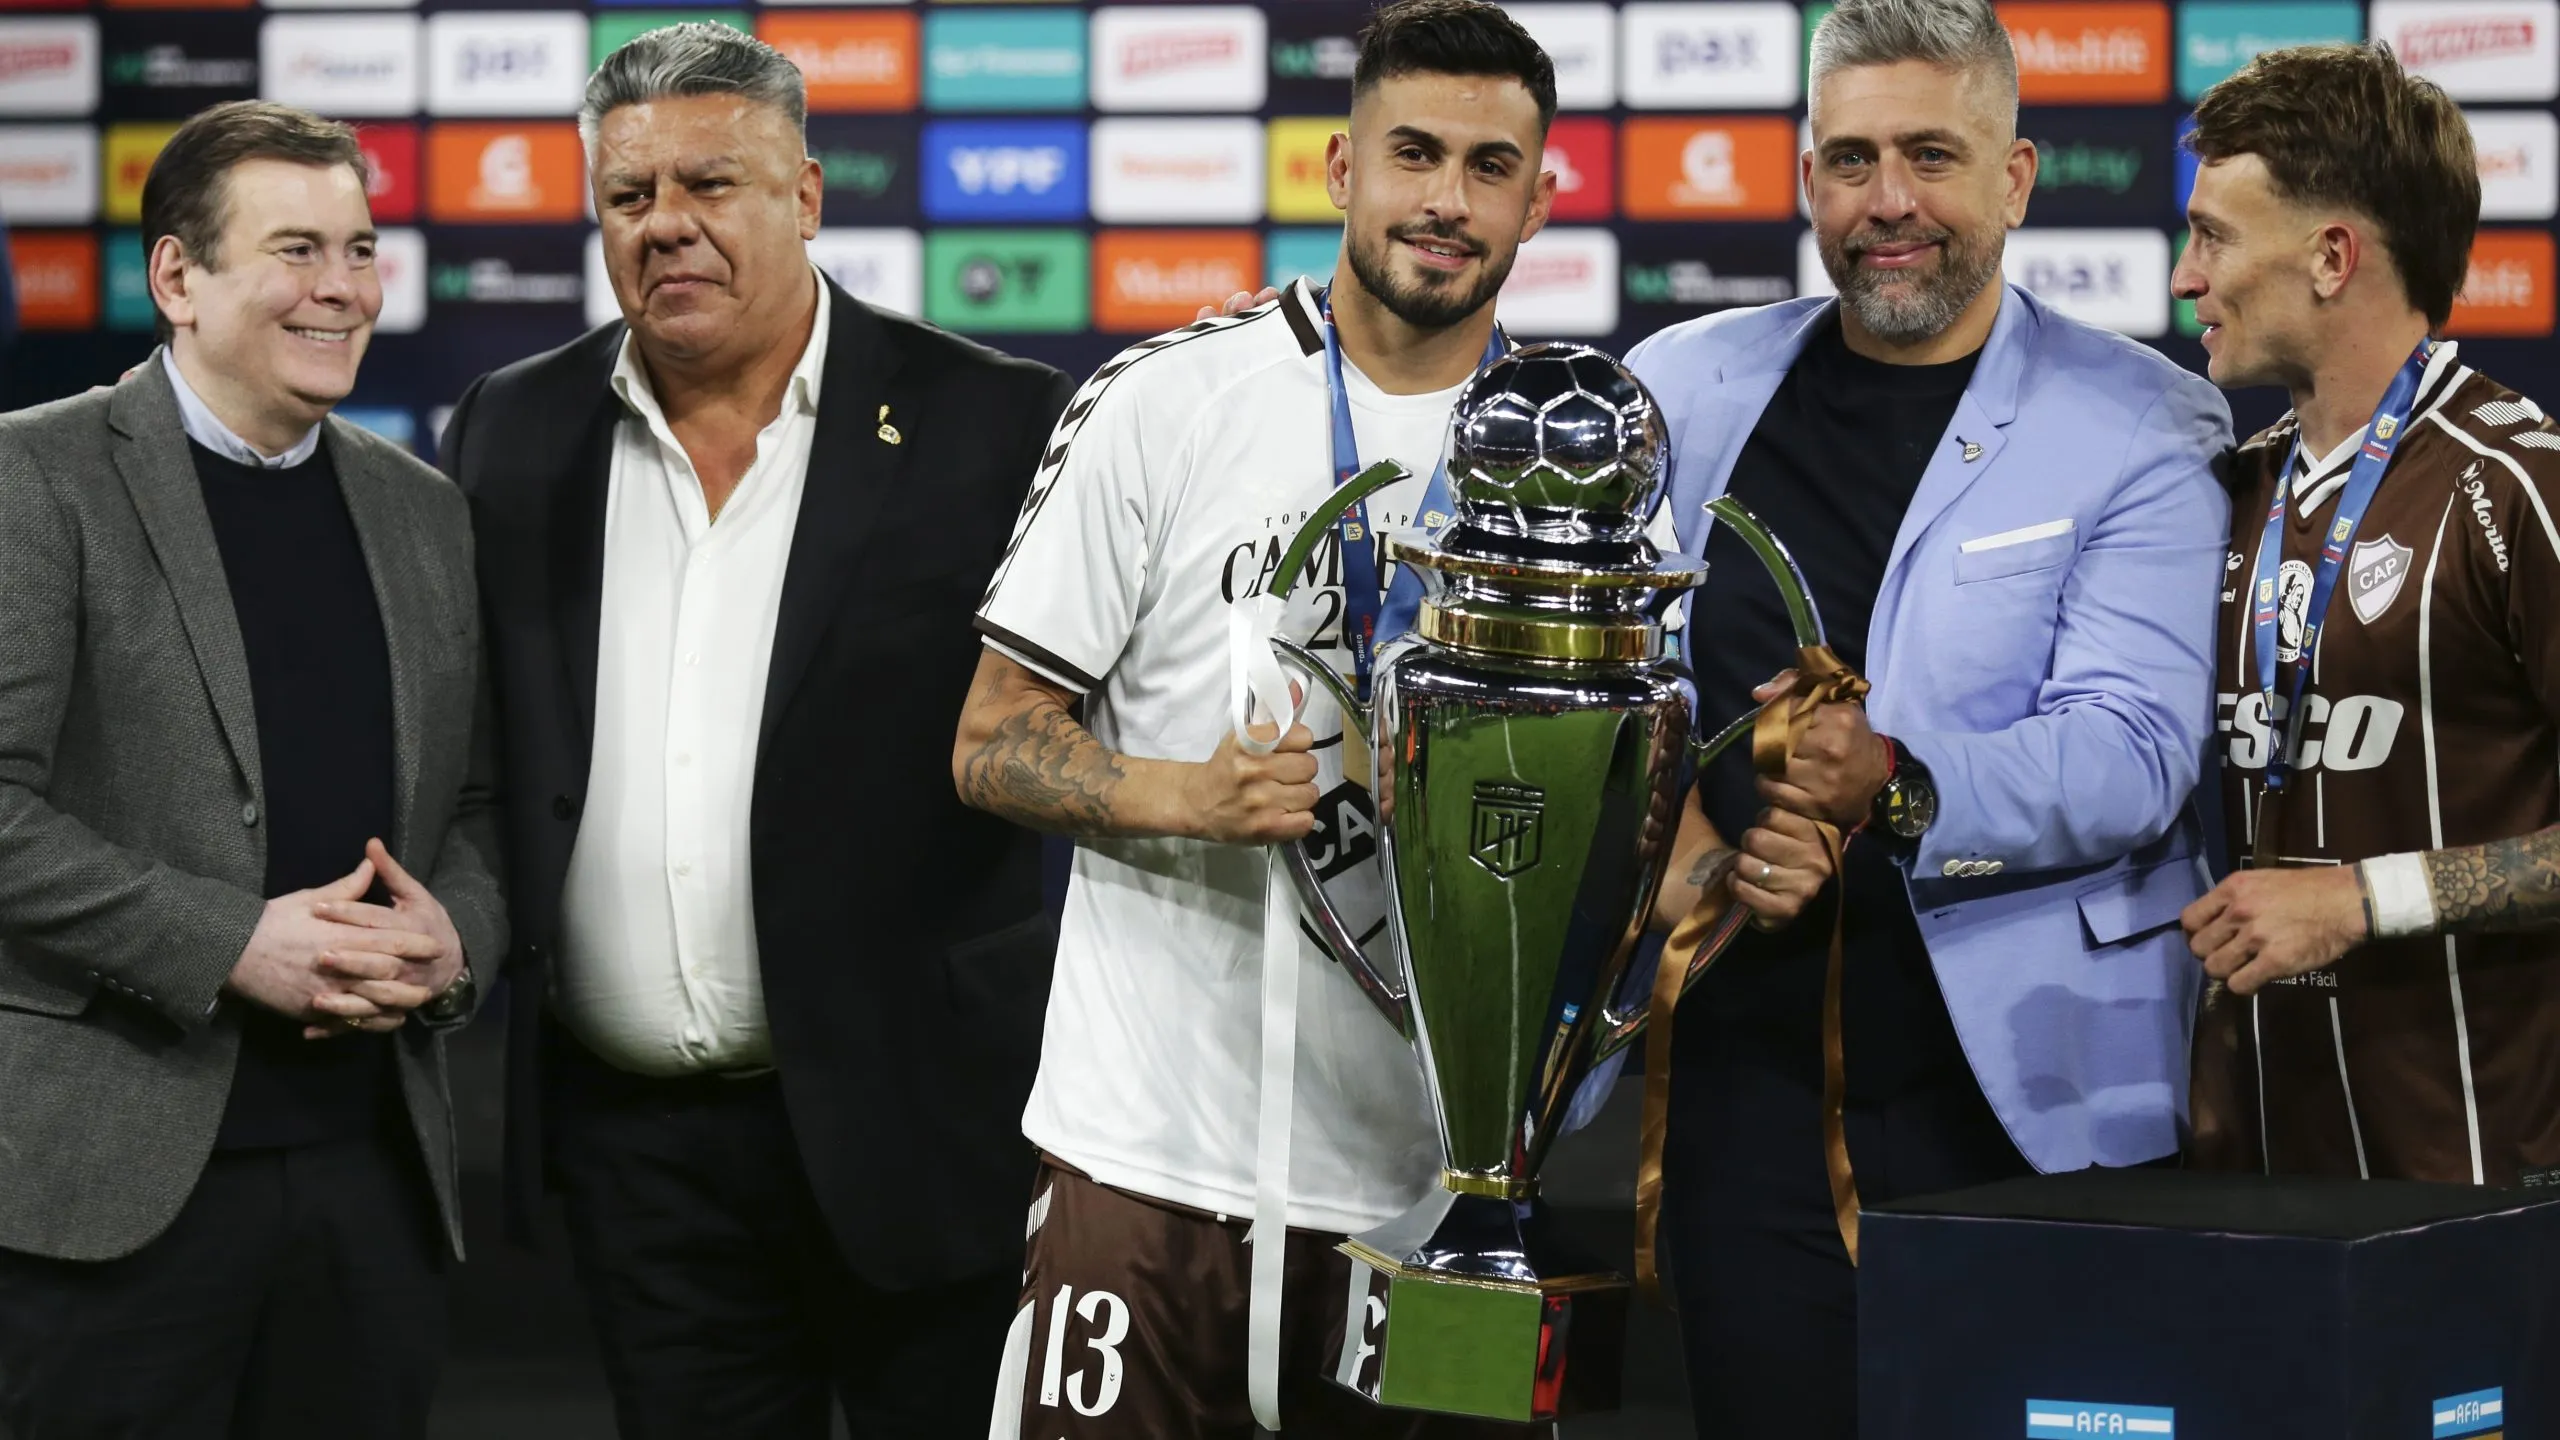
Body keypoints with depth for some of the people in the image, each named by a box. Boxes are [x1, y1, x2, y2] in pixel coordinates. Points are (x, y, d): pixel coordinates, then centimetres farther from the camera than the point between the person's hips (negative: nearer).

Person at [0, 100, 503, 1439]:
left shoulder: (422, 510, 15)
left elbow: (477, 799, 19)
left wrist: (454, 934, -3)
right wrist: (233, 943, -18)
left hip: (376, 1170, 5)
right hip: (116, 1176, -5)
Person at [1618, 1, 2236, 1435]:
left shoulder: (2142, 431, -2)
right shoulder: (1686, 391, 10)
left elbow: (2131, 754, -12)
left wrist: (1897, 785, -29)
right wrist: (1684, 847, -9)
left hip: (2022, 1088, -3)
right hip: (1747, 1067, 3)